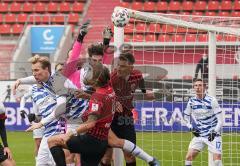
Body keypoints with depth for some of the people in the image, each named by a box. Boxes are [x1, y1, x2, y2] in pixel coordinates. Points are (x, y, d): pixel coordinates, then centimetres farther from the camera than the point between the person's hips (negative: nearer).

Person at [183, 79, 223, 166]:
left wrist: (215, 132, -20)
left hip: (213, 135, -4)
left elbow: (220, 119, -10)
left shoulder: (212, 100, -12)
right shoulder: (192, 101, 0)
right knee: (189, 157, -4)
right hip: (199, 135, 4)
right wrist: (191, 128, 1)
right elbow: (186, 116, 16)